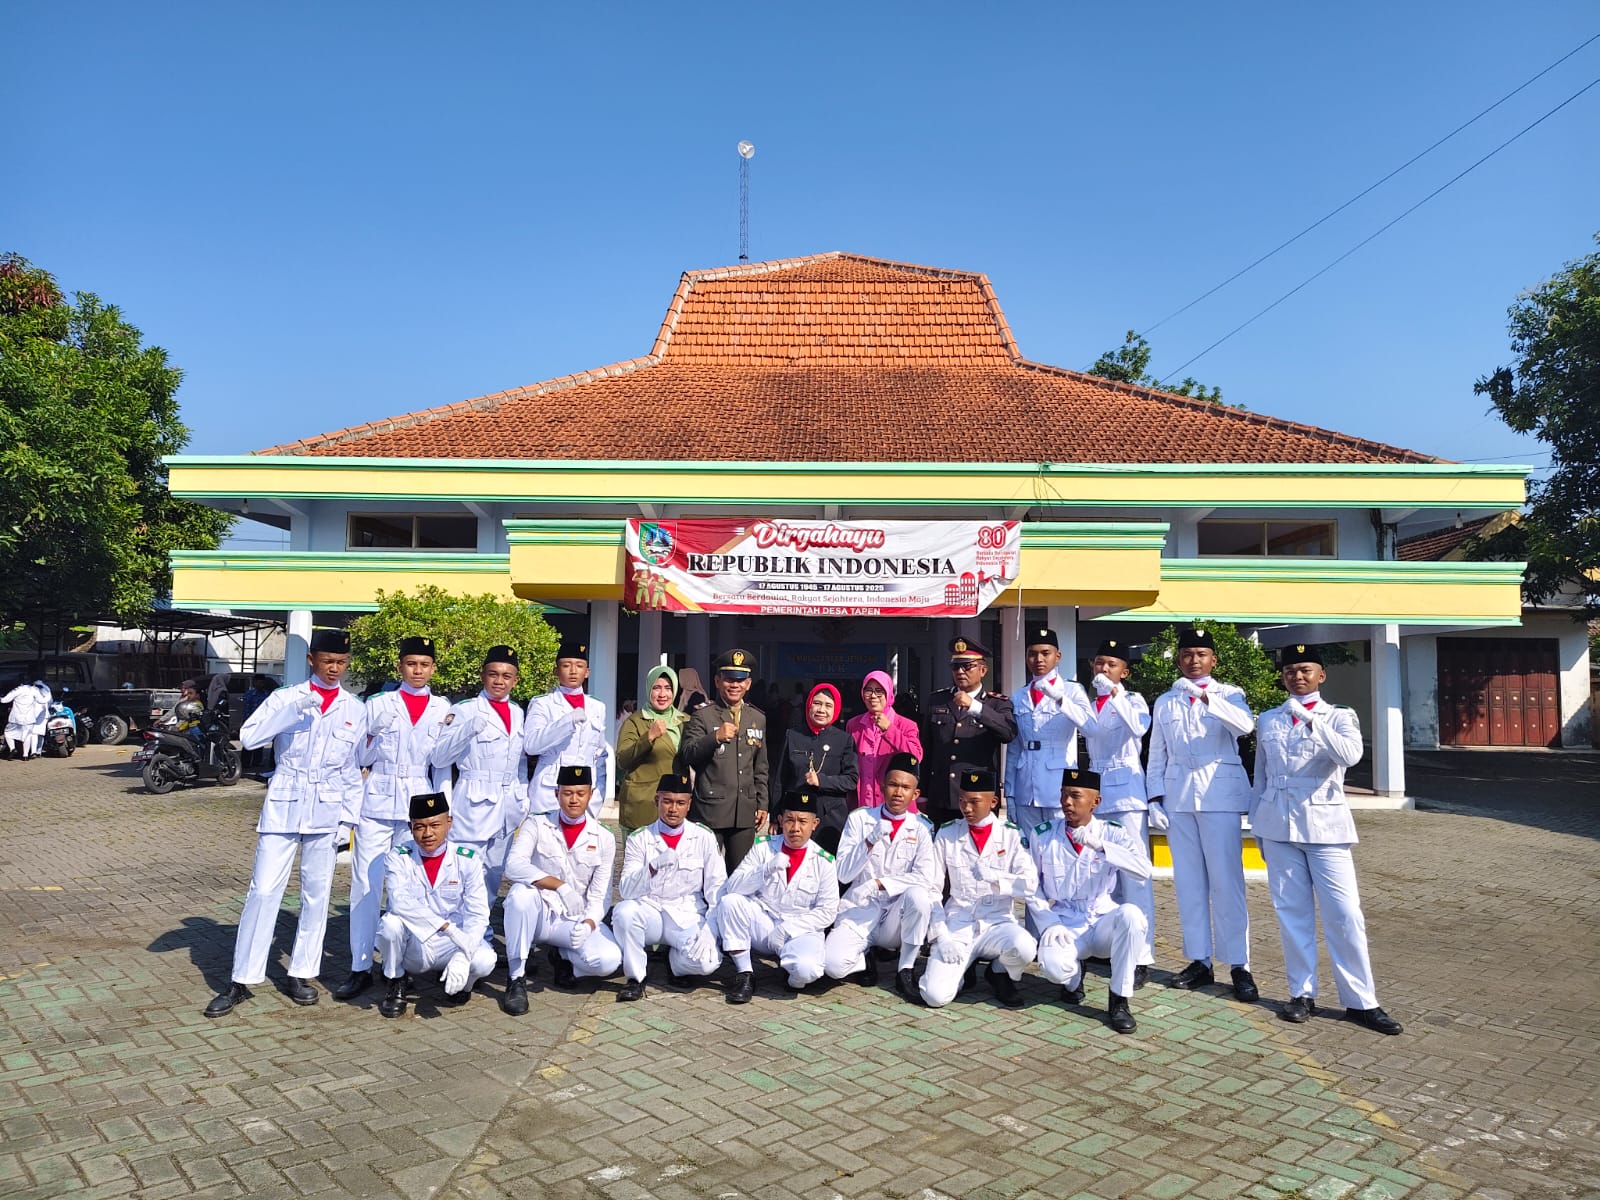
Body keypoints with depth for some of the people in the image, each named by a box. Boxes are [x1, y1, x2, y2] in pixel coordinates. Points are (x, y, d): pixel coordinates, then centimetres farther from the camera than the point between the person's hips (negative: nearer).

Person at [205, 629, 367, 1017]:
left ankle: (300, 974, 19)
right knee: (263, 891, -3)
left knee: (316, 894, 7)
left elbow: (353, 769, 10)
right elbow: (249, 737, -13)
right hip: (283, 806, -2)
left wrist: (351, 814, 5)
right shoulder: (285, 698, 1)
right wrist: (294, 710, -23)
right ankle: (241, 980, 7)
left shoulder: (356, 710, 6)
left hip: (327, 810, 2)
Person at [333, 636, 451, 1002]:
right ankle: (361, 968, 6)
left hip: (420, 804, 0)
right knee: (365, 885, -2)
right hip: (377, 803, 0)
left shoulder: (443, 709, 7)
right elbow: (362, 758, 7)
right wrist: (376, 733, -9)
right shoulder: (378, 704, 6)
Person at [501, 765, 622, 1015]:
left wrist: (588, 924, -24)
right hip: (540, 916, -1)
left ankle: (564, 956, 9)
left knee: (609, 959, -27)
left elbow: (600, 896, -2)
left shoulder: (604, 839, 0)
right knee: (521, 892, -34)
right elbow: (513, 865, -21)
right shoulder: (536, 825, -3)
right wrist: (560, 885, -33)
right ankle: (517, 978, -18)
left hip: (576, 921, 1)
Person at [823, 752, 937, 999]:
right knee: (833, 964, -29)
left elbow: (925, 878, -10)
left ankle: (906, 969, -12)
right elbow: (843, 874, -4)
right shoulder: (859, 819, 3)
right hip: (859, 911, 0)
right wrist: (870, 841, -18)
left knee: (917, 895, -34)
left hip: (898, 914, 1)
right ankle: (864, 959, 8)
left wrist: (878, 884, -13)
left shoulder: (922, 827, 2)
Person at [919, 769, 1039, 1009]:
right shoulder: (946, 836, 4)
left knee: (1024, 946, -34)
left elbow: (1030, 886, -7)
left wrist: (994, 876, -24)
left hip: (998, 922, 0)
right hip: (957, 925, 0)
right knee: (935, 996, -22)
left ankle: (1001, 974, 2)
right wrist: (941, 936, -9)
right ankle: (960, 966, 13)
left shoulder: (1012, 835, 2)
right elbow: (932, 889, 2)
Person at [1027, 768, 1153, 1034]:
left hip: (1104, 923, 1)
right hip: (1064, 927, 0)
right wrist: (1048, 923, -12)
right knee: (1053, 965, -33)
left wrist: (1099, 846, -31)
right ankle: (1073, 979, 9)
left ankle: (1118, 1001, -16)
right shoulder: (1041, 835, 1)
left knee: (1130, 913, -34)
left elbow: (1144, 870, -20)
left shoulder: (1113, 834, -2)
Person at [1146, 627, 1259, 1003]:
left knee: (1226, 879, -5)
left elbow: (1245, 725, -17)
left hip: (1220, 794, -3)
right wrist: (1155, 799, 4)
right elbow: (1157, 756, 12)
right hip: (1178, 796, 3)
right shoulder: (1165, 702, 13)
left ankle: (1239, 965, 3)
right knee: (1188, 881, 6)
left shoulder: (1228, 694, 5)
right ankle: (1200, 961, 14)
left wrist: (1208, 699, -30)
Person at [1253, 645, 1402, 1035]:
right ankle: (1302, 993, 14)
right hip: (1278, 825, 2)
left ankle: (1360, 1001, 6)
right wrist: (1258, 826, 14)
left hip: (1324, 824, -2)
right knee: (1291, 912, 5)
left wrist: (1312, 720, -28)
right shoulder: (1267, 721, 9)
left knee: (1344, 913, -4)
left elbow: (1350, 755, -20)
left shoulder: (1339, 717, 1)